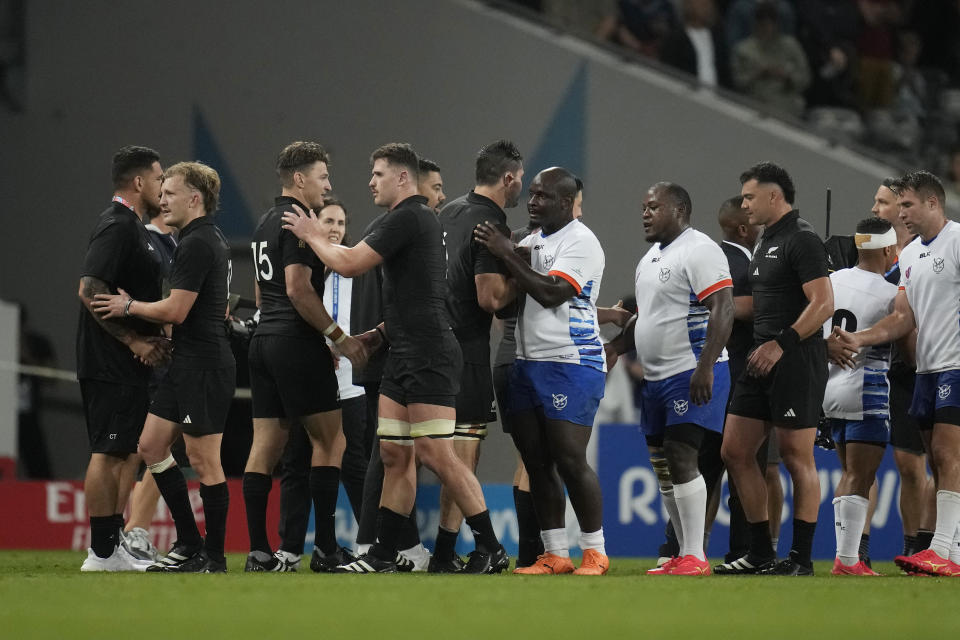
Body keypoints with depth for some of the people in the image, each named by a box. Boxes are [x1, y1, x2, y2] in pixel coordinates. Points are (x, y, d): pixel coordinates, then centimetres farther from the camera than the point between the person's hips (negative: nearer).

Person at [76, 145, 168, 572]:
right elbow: (90, 291, -22)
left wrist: (152, 338, 9)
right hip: (111, 365, -10)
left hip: (128, 365, 10)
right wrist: (134, 341, -19)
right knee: (108, 453, -9)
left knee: (127, 453, 11)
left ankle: (114, 545, 15)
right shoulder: (116, 226, -14)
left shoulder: (133, 227, 18)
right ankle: (102, 552, -8)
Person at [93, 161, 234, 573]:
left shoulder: (196, 245, -16)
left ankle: (213, 556, 1)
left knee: (202, 460, -5)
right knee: (151, 446, 11)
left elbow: (176, 310, -20)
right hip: (186, 364, 11)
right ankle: (189, 543, 16)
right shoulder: (214, 241, 17)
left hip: (204, 365, -11)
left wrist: (129, 307, -5)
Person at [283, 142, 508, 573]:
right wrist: (382, 333, 24)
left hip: (428, 356, -11)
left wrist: (313, 236, 2)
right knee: (394, 453, 9)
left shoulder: (407, 218, -13)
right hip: (405, 356, 11)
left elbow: (348, 264, -15)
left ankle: (490, 550, -8)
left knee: (436, 454, -11)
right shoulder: (420, 218, 20)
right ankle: (384, 555, 11)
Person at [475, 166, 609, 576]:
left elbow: (552, 293, -21)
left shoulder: (580, 242, -9)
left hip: (570, 363, -8)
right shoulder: (530, 242, 17)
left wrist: (506, 254, -19)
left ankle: (595, 552, -2)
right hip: (527, 362, 8)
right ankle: (554, 554, 10)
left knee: (570, 461, -10)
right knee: (537, 462, 6)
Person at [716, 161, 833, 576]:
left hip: (796, 361, -10)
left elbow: (823, 304, -19)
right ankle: (761, 554, 13)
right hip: (763, 360, 10)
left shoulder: (801, 239, -11)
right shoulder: (766, 241, 18)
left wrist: (781, 344, -22)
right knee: (735, 452, 7)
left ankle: (801, 558, 1)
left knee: (797, 458, -4)